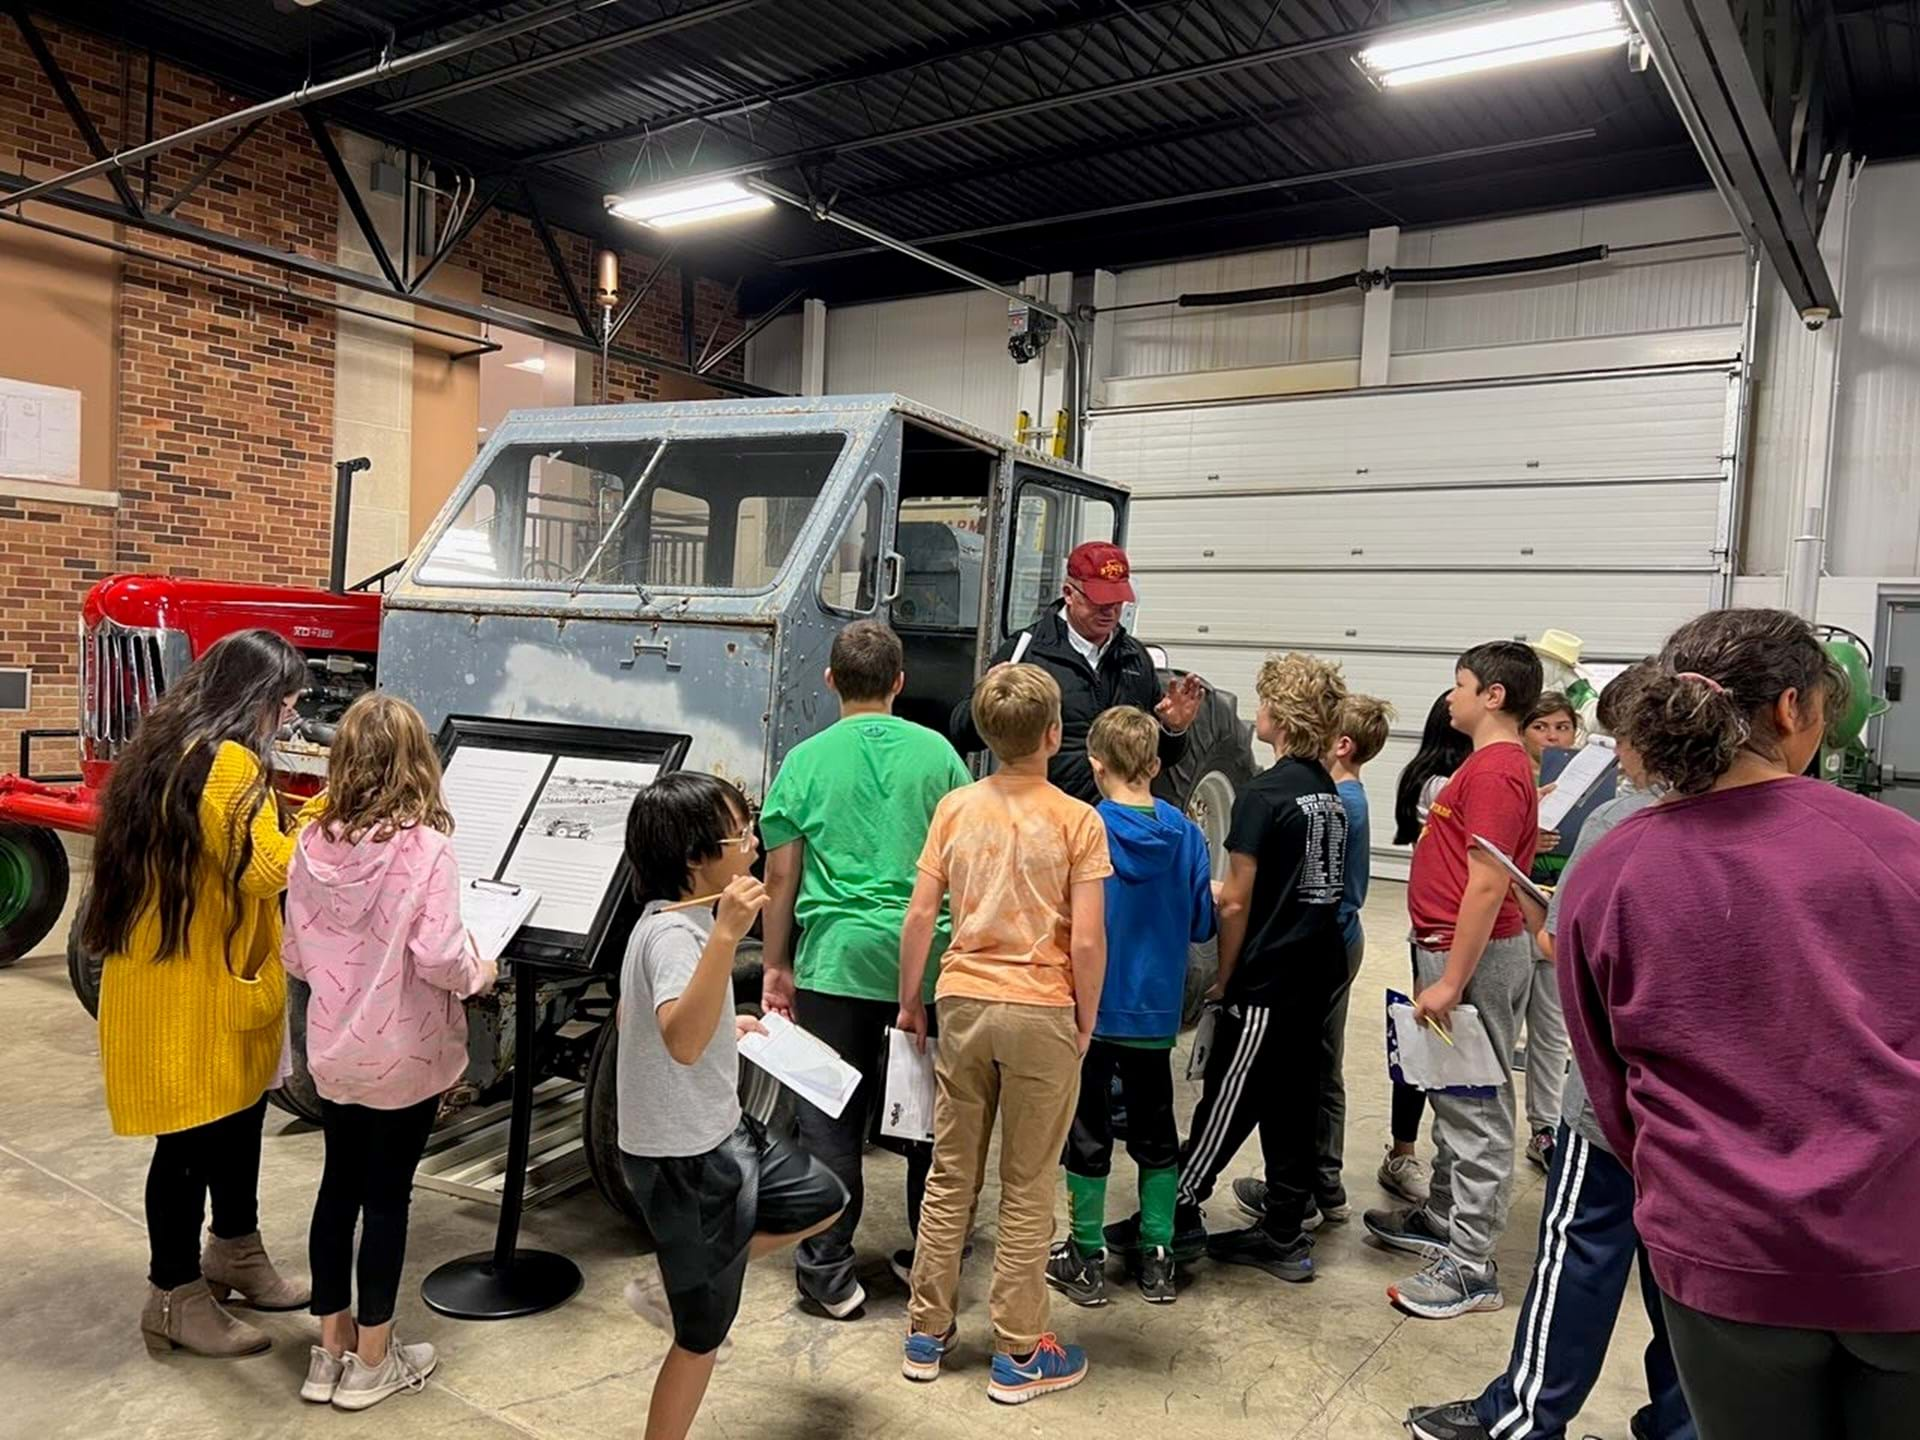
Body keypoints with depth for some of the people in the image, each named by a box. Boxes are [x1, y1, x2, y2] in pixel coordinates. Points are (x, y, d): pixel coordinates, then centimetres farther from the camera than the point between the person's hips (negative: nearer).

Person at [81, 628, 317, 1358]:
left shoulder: (172, 749, 11)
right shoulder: (227, 763, -22)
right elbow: (265, 868, -21)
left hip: (212, 976, 10)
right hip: (193, 985, -10)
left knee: (238, 1114, 21)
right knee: (193, 1135, 2)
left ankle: (234, 1255, 37)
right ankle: (175, 1297, 16)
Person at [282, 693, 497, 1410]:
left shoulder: (313, 843, -5)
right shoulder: (425, 845, -19)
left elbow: (295, 955, 2)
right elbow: (438, 955, -24)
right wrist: (481, 973, -4)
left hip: (334, 1051, 5)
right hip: (404, 1055, -5)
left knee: (339, 1187, 18)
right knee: (387, 1197, 8)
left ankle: (331, 1349, 31)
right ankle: (372, 1363, 22)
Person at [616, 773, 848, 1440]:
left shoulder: (673, 920, 3)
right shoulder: (673, 935, -27)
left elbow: (631, 1016, 17)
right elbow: (682, 1043, -45)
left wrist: (728, 1025, 20)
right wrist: (727, 935, -52)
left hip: (720, 1134, 9)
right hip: (685, 1161, -9)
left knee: (823, 1199, 22)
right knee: (703, 1334, 7)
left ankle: (671, 1284, 26)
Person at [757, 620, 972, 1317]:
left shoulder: (807, 760, -1)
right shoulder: (938, 753, 2)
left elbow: (781, 878, 1)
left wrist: (776, 967, 10)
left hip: (836, 959, -1)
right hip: (929, 959, 2)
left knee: (831, 1119, 9)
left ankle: (828, 1273, 14)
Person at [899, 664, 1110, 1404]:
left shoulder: (955, 808, -1)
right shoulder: (1077, 820, -10)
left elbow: (918, 916, 0)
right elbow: (1087, 941, -13)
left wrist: (909, 1001, 12)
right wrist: (1086, 1023, 1)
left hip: (962, 1002, 3)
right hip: (1041, 1011, -3)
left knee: (949, 1175, 16)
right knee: (1027, 1189, 9)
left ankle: (926, 1334, 27)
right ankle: (1018, 1354, 20)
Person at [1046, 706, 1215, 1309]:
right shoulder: (1185, 833, -5)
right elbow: (1201, 923, 0)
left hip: (1091, 1007, -3)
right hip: (1156, 1010, 3)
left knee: (1088, 1132, 9)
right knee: (1155, 1130, 16)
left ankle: (1087, 1261, 19)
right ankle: (1157, 1258, 24)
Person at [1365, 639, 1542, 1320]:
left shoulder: (1497, 772, -18)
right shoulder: (1495, 763, 14)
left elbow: (1487, 885, -24)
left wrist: (1450, 981, -24)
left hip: (1474, 955, -11)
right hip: (1457, 948, 11)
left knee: (1476, 1107, -2)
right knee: (1454, 1097, 20)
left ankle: (1470, 1267, 6)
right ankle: (1442, 1219, 35)